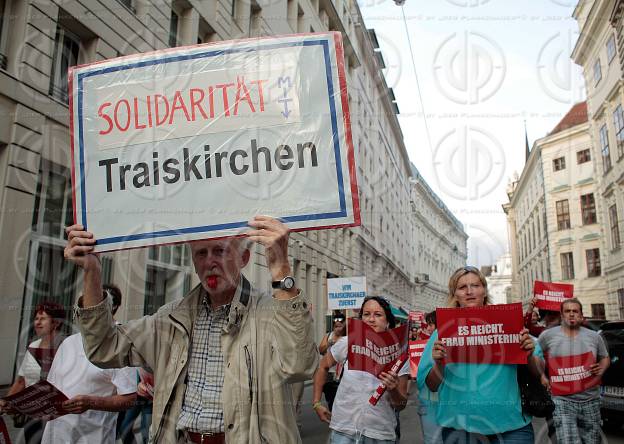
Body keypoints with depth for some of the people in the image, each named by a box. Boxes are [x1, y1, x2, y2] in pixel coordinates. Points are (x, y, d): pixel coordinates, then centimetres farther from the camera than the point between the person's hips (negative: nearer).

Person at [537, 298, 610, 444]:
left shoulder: (594, 337, 5)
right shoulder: (548, 335, -3)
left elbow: (605, 358, 18)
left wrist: (601, 369, -2)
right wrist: (541, 376, -4)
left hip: (590, 400, 4)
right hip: (562, 400, -3)